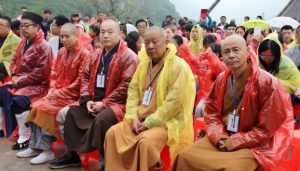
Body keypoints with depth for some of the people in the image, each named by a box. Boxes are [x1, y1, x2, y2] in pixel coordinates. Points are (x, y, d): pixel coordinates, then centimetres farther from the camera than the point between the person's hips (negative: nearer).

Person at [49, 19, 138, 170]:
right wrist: (87, 99, -3)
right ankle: (72, 154, 10)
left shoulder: (128, 56, -11)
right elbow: (86, 77, 14)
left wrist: (104, 103, -18)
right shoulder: (97, 54, 14)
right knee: (72, 112, -1)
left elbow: (126, 86, -18)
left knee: (101, 119, -33)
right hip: (96, 100, 8)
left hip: (117, 102, -8)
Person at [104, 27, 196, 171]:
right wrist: (134, 117, -4)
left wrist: (149, 122, -17)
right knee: (113, 133, -10)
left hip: (168, 121, -6)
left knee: (146, 140, -32)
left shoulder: (178, 66, -13)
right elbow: (133, 91, 11)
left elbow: (175, 102, -19)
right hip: (141, 118, 7)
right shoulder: (144, 63, 11)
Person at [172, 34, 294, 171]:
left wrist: (235, 142, -14)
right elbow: (211, 113, 11)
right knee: (186, 157, -12)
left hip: (253, 145, -5)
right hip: (222, 139, 5)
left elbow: (267, 129, -11)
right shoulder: (221, 79, 6)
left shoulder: (267, 83, -12)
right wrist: (219, 138, -8)